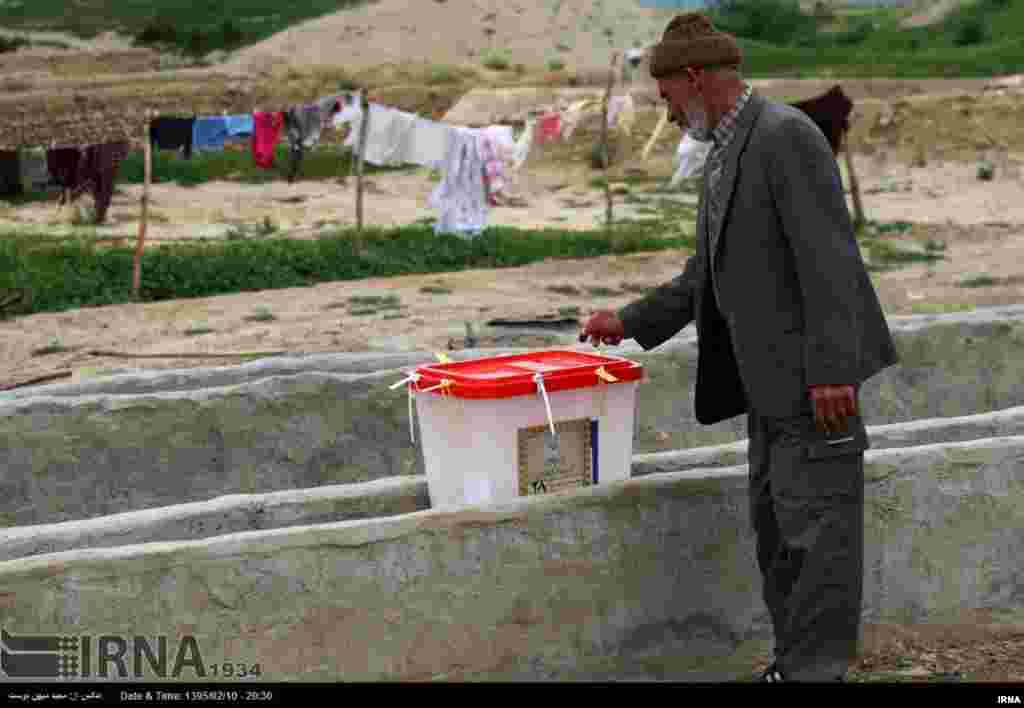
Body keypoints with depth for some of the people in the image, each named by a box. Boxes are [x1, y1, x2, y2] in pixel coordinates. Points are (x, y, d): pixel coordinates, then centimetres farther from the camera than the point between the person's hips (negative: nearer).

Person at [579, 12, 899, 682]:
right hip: (773, 378, 10)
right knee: (776, 524, 13)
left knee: (817, 522, -8)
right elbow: (709, 274, 23)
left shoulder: (786, 134, -15)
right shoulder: (726, 155, 16)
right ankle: (797, 661, 21)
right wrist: (630, 321, 20)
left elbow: (828, 257, -21)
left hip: (814, 374, -10)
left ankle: (815, 670, -4)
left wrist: (832, 370, -25)